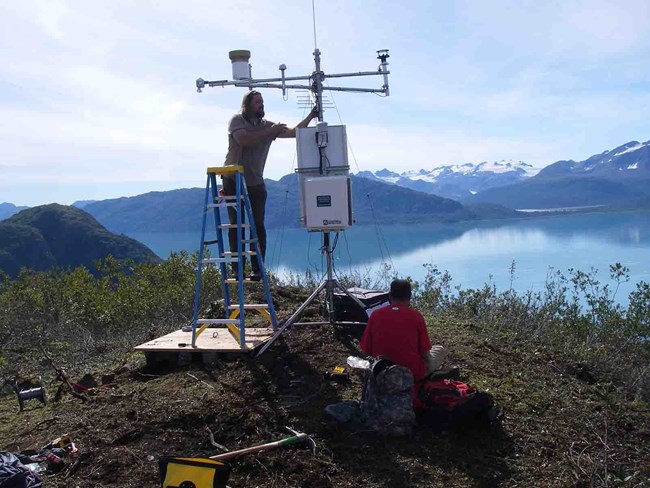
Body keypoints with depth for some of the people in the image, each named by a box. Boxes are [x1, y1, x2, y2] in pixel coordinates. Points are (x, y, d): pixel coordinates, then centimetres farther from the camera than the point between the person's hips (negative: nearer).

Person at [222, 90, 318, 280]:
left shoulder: (267, 125, 9)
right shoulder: (237, 120, -2)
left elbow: (293, 132, 0)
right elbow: (243, 140, -22)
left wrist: (310, 117, -11)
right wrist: (268, 132, -18)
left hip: (256, 183, 3)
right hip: (234, 181, -3)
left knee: (258, 226, -2)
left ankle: (257, 270, 1)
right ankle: (237, 269, 4)